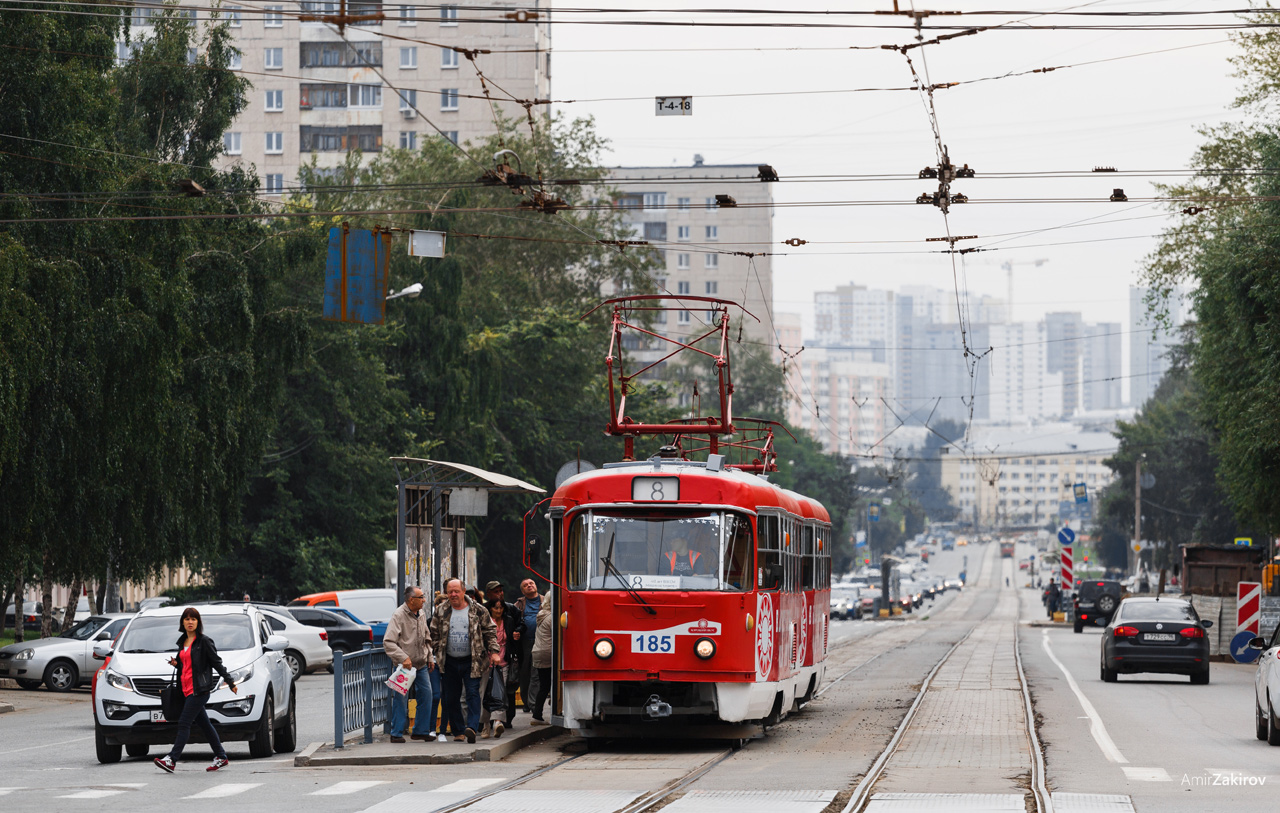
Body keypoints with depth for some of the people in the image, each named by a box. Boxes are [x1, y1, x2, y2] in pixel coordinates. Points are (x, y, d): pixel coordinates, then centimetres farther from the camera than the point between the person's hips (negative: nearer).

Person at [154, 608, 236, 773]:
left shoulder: (204, 641, -7)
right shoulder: (182, 642, 16)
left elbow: (217, 663, -6)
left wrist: (230, 682, -7)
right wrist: (176, 664, 3)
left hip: (199, 689, -8)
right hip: (186, 690, 8)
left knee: (184, 723, -12)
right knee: (204, 724, 11)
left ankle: (171, 760, -15)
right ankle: (221, 757, 18)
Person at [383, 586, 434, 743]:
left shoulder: (421, 615, 10)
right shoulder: (398, 616, -13)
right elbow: (388, 641, -19)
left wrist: (429, 657, 17)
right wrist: (403, 658, -26)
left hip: (421, 665, 7)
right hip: (404, 665, -7)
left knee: (426, 695, 5)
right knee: (401, 699, -4)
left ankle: (421, 731, 16)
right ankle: (397, 733, 4)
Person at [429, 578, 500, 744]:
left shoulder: (478, 611, 0)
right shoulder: (440, 612, 6)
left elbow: (490, 632, 6)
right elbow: (434, 635, 12)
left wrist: (493, 652, -3)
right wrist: (433, 655, 7)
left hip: (472, 661, -3)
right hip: (450, 662, 3)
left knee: (473, 693, -14)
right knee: (451, 698, 5)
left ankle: (472, 727, -21)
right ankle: (458, 731, 14)